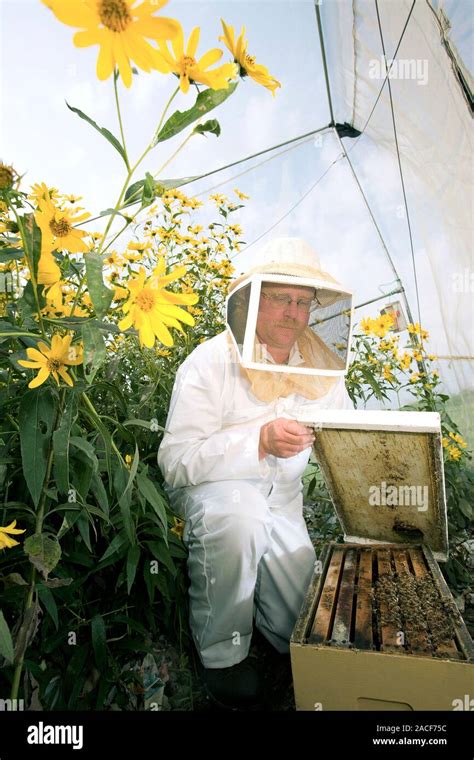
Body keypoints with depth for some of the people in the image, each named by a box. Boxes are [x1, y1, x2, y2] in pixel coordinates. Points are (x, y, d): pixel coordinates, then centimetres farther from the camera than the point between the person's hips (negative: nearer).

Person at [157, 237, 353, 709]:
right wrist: (260, 440, -36)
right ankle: (221, 652, -11)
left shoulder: (322, 369, -2)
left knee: (296, 624, -3)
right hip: (211, 485, -4)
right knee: (239, 515, -38)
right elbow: (175, 460, -24)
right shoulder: (210, 363, -19)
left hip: (281, 496, 5)